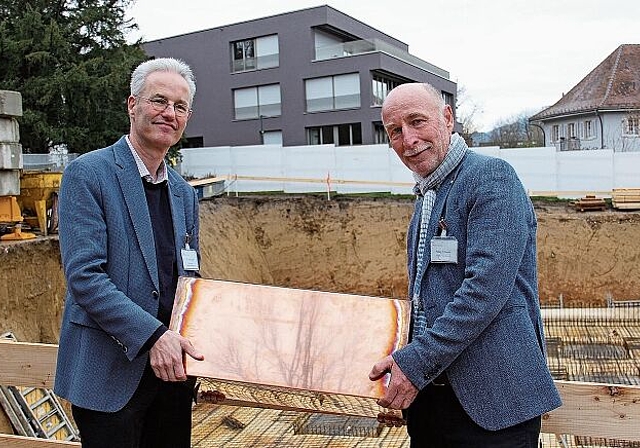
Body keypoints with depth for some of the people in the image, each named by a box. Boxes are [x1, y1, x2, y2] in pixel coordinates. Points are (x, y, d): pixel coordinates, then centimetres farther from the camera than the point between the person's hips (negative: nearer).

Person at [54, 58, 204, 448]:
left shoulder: (185, 194, 10)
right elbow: (84, 274, -18)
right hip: (110, 372, -6)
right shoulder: (88, 174, -9)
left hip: (172, 367, 6)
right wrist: (152, 335, -24)